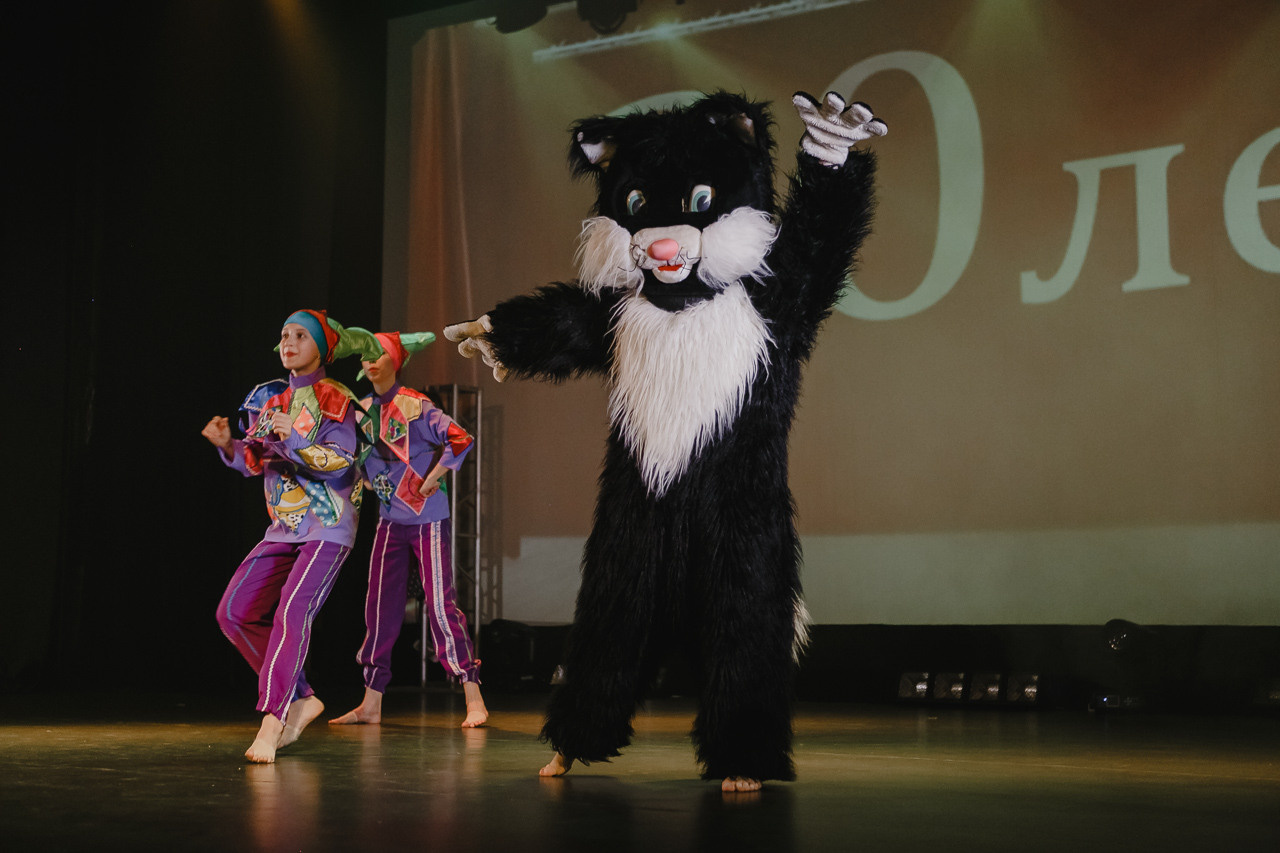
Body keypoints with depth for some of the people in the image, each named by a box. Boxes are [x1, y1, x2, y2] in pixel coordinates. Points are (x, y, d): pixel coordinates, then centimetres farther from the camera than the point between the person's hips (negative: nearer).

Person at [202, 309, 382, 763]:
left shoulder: (334, 398, -4)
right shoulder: (274, 402, 17)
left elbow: (341, 461, -14)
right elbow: (254, 463, 13)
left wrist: (294, 439, -26)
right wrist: (227, 445, -7)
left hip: (327, 526, -8)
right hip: (283, 528, 8)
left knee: (292, 610, -23)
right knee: (235, 612, 0)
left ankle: (271, 722, -25)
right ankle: (300, 699, 11)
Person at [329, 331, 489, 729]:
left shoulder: (414, 405, -13)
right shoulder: (364, 408, 8)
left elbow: (460, 440, -21)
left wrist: (431, 479, -15)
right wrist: (367, 480, 9)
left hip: (426, 516, -7)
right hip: (390, 519, 7)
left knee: (440, 603, -9)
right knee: (380, 605, 7)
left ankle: (474, 700, -3)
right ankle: (371, 703, 15)